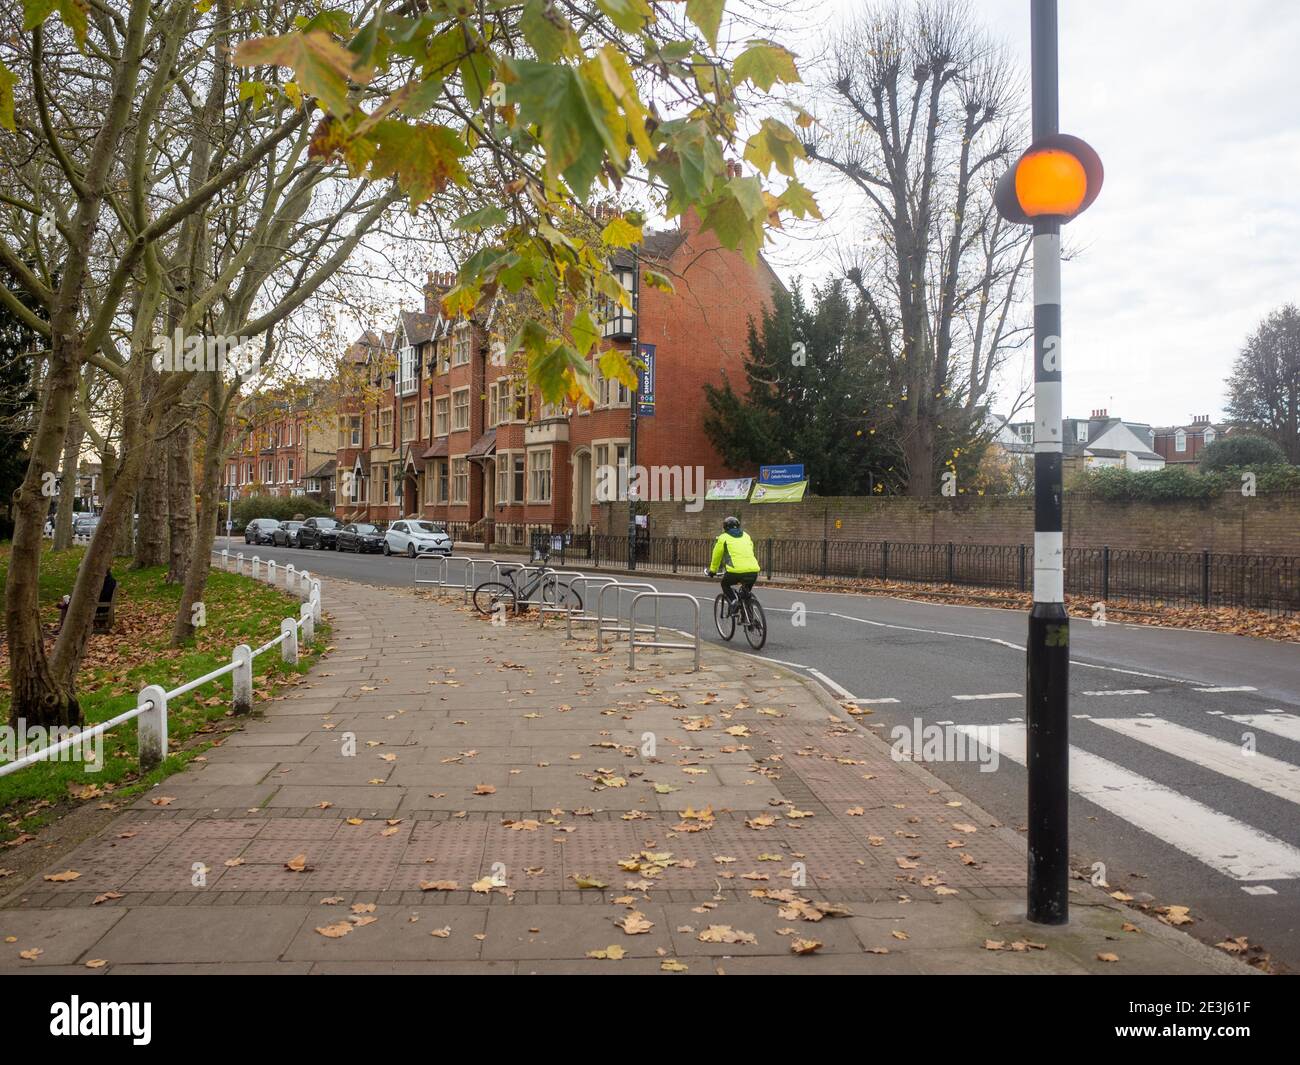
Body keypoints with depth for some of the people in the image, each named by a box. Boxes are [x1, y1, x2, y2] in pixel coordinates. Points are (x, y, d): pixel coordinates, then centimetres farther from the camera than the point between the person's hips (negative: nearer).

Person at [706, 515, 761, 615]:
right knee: (747, 592, 29)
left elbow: (716, 556, 22)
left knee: (725, 584, 26)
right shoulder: (746, 536, 26)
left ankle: (732, 601, 1)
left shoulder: (723, 538, 14)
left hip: (736, 571, -4)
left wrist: (712, 571, 39)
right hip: (753, 571, 4)